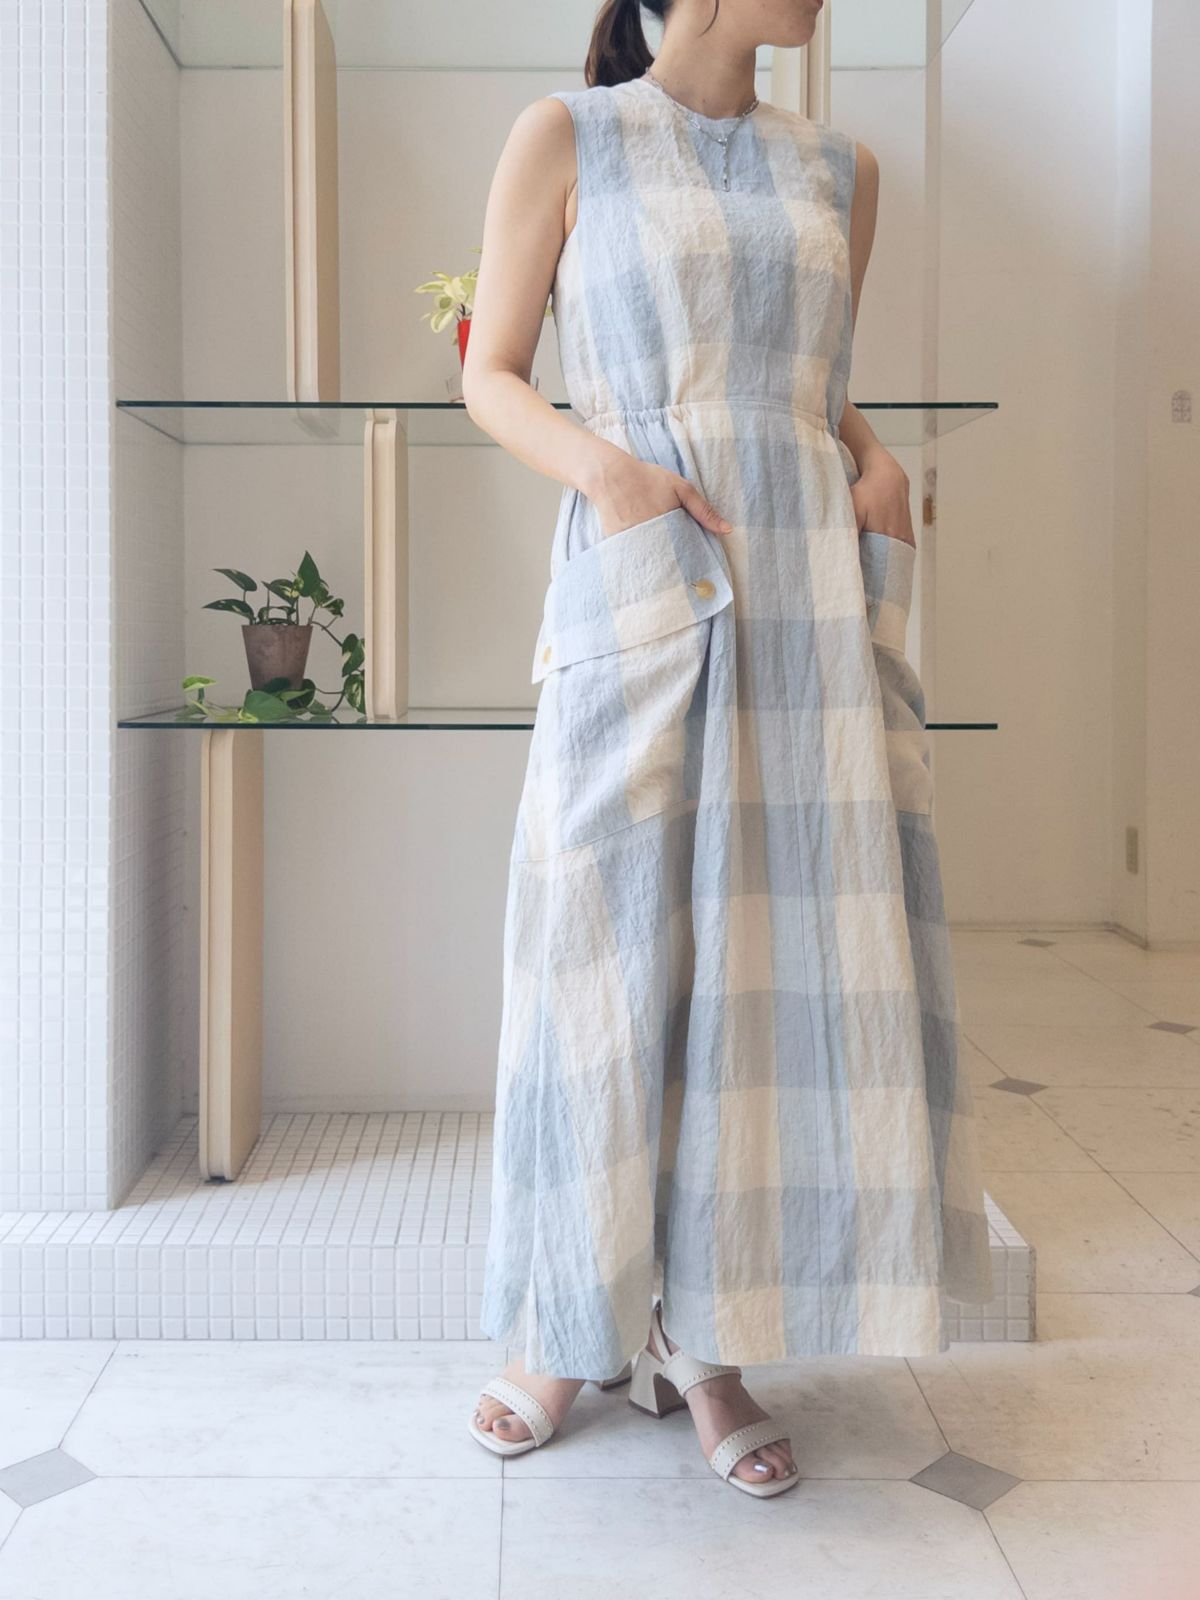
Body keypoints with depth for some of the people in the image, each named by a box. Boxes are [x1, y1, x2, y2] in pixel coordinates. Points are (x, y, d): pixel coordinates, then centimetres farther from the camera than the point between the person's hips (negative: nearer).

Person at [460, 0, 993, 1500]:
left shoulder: (839, 169, 17)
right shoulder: (564, 138, 7)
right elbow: (491, 377, 5)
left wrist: (879, 458, 3)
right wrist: (603, 462, -14)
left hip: (810, 591, 4)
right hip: (637, 588, -4)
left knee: (788, 946, 0)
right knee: (615, 947, -3)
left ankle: (706, 1336, 13)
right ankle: (572, 1332, 15)